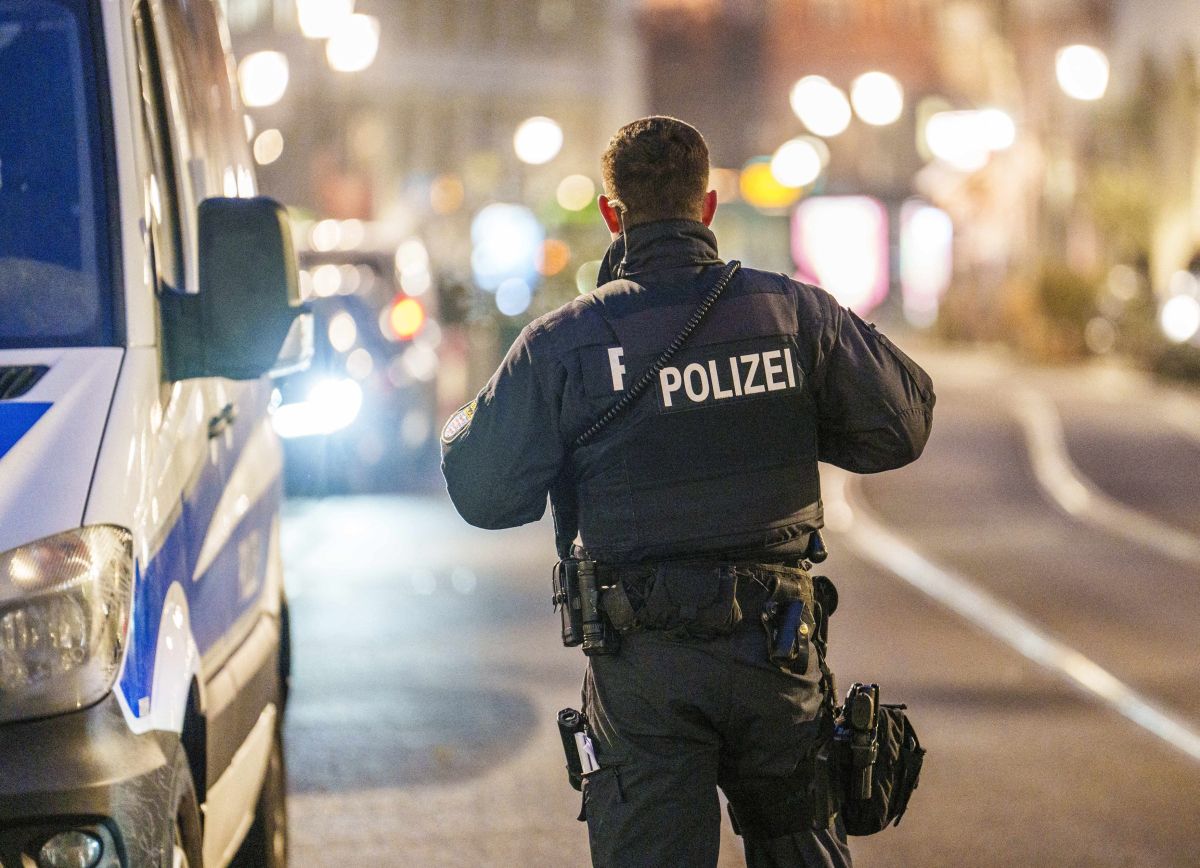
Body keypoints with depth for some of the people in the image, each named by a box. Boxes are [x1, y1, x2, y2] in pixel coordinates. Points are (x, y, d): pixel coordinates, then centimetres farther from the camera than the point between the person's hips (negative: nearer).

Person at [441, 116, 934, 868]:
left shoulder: (564, 343, -7)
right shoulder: (796, 313, -1)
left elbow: (485, 495, -2)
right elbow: (902, 425, 6)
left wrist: (459, 430, 19)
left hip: (644, 660, -2)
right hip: (775, 639, 2)